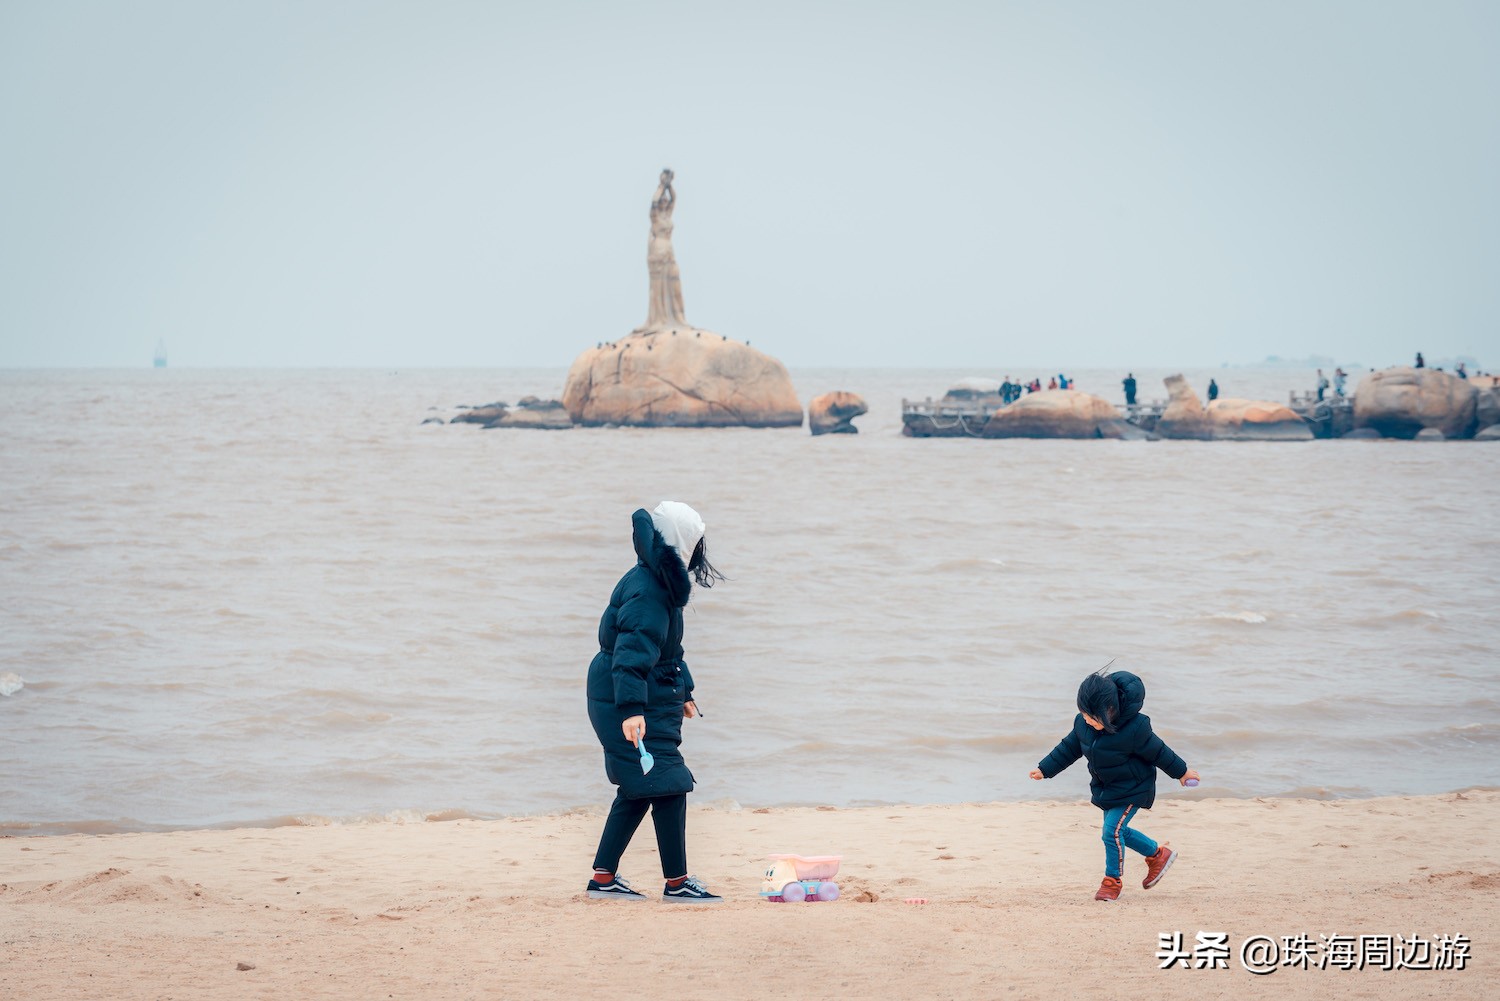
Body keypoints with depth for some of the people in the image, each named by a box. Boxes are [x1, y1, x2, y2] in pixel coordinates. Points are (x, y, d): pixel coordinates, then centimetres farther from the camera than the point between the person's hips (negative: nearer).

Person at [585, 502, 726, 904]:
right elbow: (631, 655, -29)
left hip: (650, 704, 11)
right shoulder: (646, 592, -20)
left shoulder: (659, 584, 14)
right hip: (632, 708, -11)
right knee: (668, 786, -8)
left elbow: (667, 649, 27)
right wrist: (631, 710, -37)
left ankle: (603, 878, 19)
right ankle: (676, 883, -3)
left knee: (638, 790, 14)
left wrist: (684, 692, 34)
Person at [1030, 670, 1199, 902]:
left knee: (1112, 830, -15)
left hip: (1132, 789, -7)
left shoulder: (1134, 728, -30)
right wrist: (1044, 769, 8)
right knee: (1118, 831, 15)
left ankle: (1112, 880, 4)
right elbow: (1069, 747, 6)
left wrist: (1181, 772, -1)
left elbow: (1157, 751, -16)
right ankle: (1158, 854, 37)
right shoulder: (1082, 722, -13)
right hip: (1105, 787, 7)